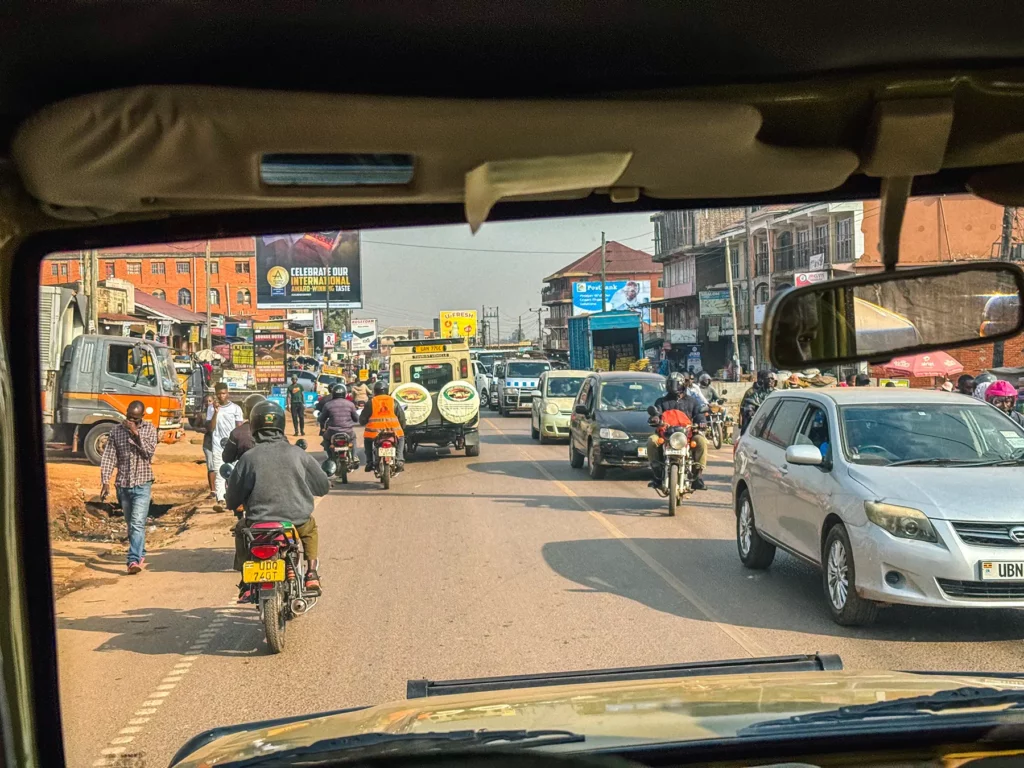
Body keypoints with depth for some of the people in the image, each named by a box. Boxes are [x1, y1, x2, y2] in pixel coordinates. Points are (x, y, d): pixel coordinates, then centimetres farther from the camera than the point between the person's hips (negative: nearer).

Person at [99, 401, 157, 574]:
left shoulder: (149, 429, 0)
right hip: (123, 485, 3)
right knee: (131, 524, 14)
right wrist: (105, 481, -10)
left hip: (142, 484, -3)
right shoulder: (116, 431, 3)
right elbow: (108, 457, -1)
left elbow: (150, 451, -13)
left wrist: (136, 434, -20)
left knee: (137, 524, -15)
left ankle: (134, 560, -20)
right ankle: (141, 554, 30)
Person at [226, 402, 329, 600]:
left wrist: (233, 505, 27)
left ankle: (246, 583, 22)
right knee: (310, 528, 34)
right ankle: (311, 574, 20)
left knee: (240, 531, 31)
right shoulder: (297, 454, -1)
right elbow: (323, 486, 9)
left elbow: (233, 499, 3)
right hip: (297, 521, 1)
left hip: (259, 523, -1)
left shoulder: (248, 457, -5)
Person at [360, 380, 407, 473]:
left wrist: (363, 422, 32)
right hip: (393, 431, 1)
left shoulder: (371, 403, 6)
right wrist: (402, 428, 27)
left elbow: (362, 419, 9)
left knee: (367, 440, 30)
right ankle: (399, 460, 11)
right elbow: (402, 417, 11)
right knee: (401, 438, 30)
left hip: (375, 431, -1)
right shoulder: (393, 402, 9)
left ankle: (370, 462, 17)